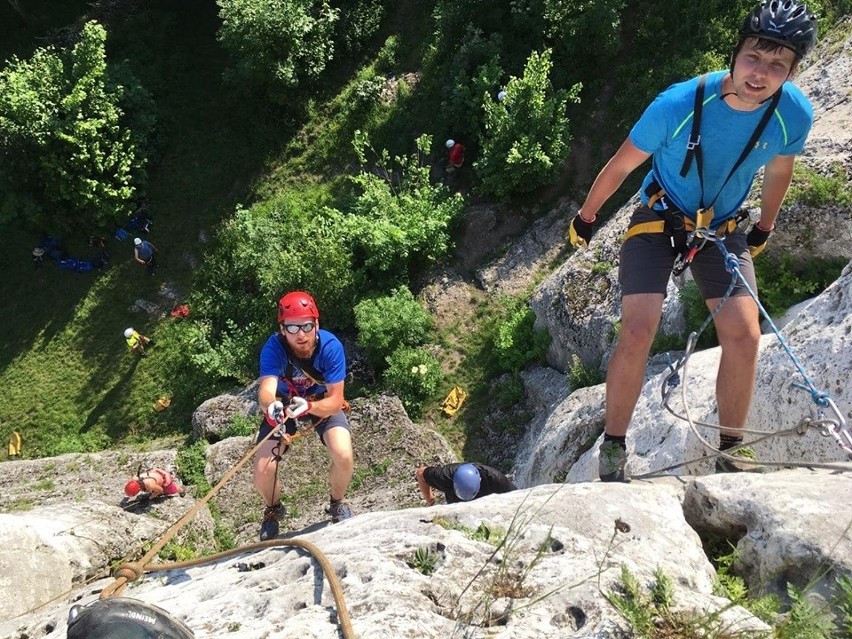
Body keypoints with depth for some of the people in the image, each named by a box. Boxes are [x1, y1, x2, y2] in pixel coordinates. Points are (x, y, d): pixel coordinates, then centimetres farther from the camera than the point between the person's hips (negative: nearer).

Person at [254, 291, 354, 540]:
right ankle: (273, 510, 22)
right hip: (283, 405, 1)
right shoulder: (273, 347, -31)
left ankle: (337, 504, 9)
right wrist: (271, 407, -68)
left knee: (343, 456, -26)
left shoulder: (331, 346, -31)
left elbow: (335, 400, -31)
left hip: (322, 403, 0)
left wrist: (308, 407, -51)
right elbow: (266, 390, -44)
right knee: (263, 471, -15)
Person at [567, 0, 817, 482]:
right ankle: (613, 450, 1)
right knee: (637, 334, -17)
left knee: (745, 334, -12)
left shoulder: (795, 114, -18)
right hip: (658, 221, -3)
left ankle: (730, 452, 8)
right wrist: (585, 219, -1)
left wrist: (764, 230, 17)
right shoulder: (678, 104, -28)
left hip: (722, 228, 3)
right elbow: (621, 166, -13)